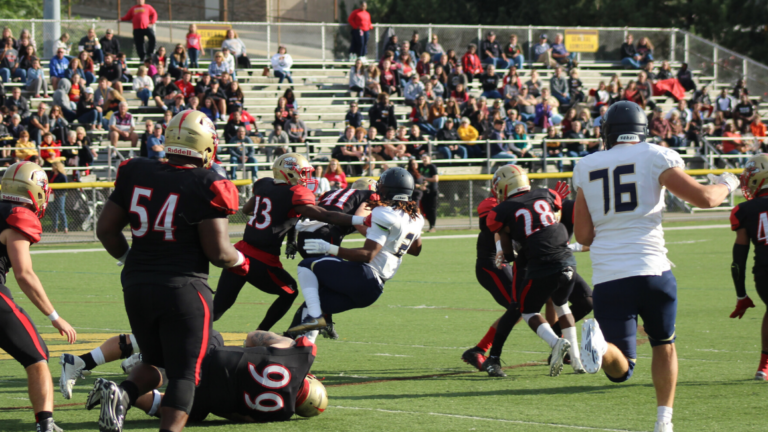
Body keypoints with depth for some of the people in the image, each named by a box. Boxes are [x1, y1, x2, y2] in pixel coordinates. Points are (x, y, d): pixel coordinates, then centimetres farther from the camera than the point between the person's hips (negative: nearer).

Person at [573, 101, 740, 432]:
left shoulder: (586, 168, 11)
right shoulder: (655, 157, 1)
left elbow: (583, 236, 10)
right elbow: (704, 198, -4)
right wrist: (726, 184, 17)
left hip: (607, 278, 2)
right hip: (651, 271, -2)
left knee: (620, 370, 0)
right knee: (664, 345, 24)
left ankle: (599, 343, -32)